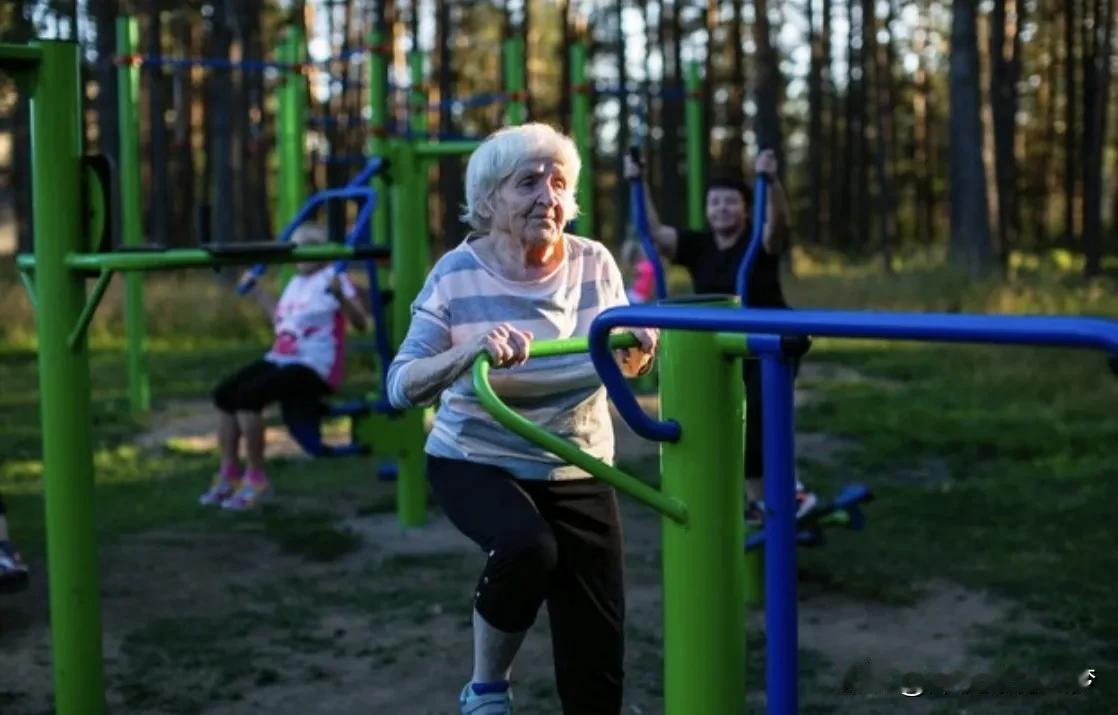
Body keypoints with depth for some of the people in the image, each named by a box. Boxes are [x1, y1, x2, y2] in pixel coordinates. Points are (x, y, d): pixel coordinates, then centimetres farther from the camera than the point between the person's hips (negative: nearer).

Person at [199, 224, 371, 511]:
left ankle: (256, 478, -17)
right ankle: (229, 474, -1)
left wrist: (340, 296, -32)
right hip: (279, 359, 9)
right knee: (223, 393, -9)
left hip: (315, 367, -9)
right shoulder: (295, 282, 20)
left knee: (248, 394, -28)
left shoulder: (333, 278, -5)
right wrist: (258, 291, 34)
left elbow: (361, 323, -16)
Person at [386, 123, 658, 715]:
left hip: (578, 471, 3)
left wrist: (638, 350, -18)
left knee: (597, 666, 1)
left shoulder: (595, 264, -8)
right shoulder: (457, 274, -16)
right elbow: (400, 387, -21)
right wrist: (468, 351, -39)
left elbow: (624, 369, 6)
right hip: (475, 464, -3)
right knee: (528, 547, -35)